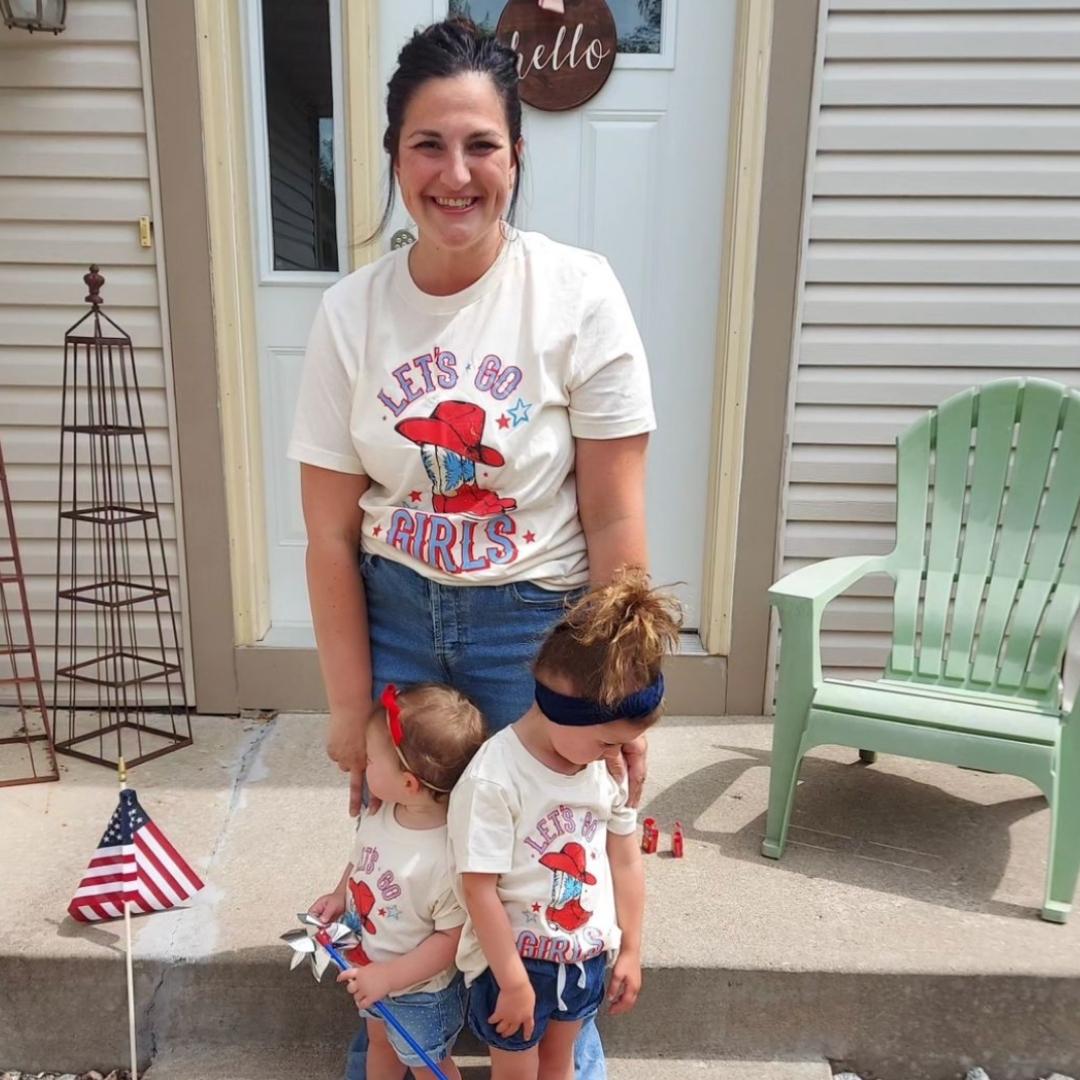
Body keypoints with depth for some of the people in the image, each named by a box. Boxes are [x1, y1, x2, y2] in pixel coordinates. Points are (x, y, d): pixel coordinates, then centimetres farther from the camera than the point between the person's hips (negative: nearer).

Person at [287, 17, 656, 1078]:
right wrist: (351, 708, 0)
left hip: (536, 623, -2)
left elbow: (613, 521, -12)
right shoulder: (350, 312, -6)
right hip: (395, 614, 3)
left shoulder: (577, 294, -13)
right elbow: (331, 534, -3)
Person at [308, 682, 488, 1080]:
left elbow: (453, 938, -29)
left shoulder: (451, 854, -39)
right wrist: (340, 896, -8)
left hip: (420, 991, -7)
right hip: (370, 970, 7)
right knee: (379, 1041, 34)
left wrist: (388, 976, -27)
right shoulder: (380, 812, -16)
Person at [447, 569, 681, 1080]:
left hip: (585, 955, 5)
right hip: (513, 960, -5)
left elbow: (625, 862, 3)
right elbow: (478, 890, -23)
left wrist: (630, 949, 9)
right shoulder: (493, 778, -28)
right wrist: (513, 981, -17)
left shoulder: (607, 769, -8)